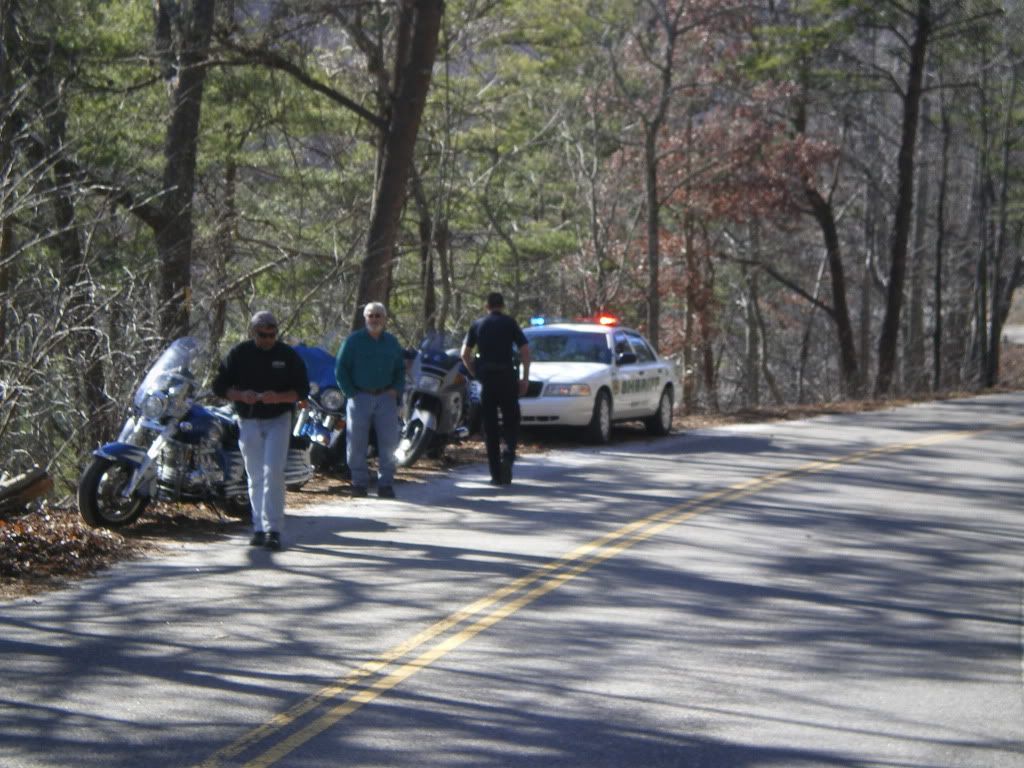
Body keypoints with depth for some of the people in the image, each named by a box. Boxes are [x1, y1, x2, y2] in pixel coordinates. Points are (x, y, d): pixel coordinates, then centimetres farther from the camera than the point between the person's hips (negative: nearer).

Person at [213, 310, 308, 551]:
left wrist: (279, 397, -18)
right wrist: (241, 395, -17)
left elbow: (302, 389, 2)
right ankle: (260, 528, 15)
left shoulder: (288, 355, 0)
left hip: (278, 420, -2)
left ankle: (273, 529, -15)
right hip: (249, 421, 2)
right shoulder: (239, 353, 1)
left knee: (273, 473, -14)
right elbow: (219, 385, 4)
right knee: (256, 477, 7)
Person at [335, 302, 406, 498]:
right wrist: (351, 393, -7)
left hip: (386, 398, 3)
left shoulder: (392, 342, 12)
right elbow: (340, 369, 0)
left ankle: (386, 483, 6)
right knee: (357, 443, -1)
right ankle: (359, 482, 8)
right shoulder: (354, 340, 1)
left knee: (389, 442, 0)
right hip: (360, 398, -2)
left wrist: (396, 390, 3)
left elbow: (401, 369, 19)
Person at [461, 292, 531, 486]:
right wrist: (525, 379, 0)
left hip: (486, 377, 2)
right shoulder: (510, 323, 4)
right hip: (507, 376, -2)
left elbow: (465, 354, 6)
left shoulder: (478, 325, 10)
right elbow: (525, 351, -4)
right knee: (511, 421, 8)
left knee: (490, 426, 6)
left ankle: (496, 474, 4)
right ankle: (508, 454, -21)